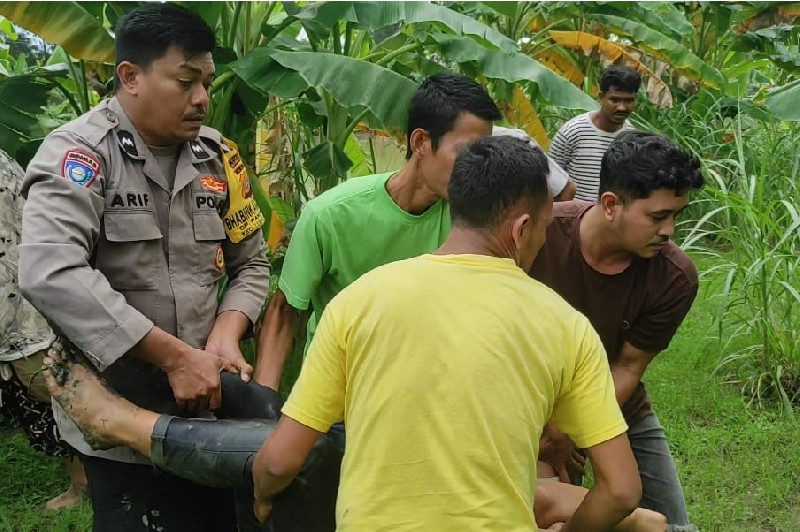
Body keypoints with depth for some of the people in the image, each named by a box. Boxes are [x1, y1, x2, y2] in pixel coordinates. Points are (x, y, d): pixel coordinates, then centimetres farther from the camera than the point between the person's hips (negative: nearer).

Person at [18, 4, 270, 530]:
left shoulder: (217, 157, 4)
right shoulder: (79, 152, -13)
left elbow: (250, 264, 12)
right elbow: (51, 274, -27)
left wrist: (225, 337, -9)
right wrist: (175, 356, -26)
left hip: (205, 410, 5)